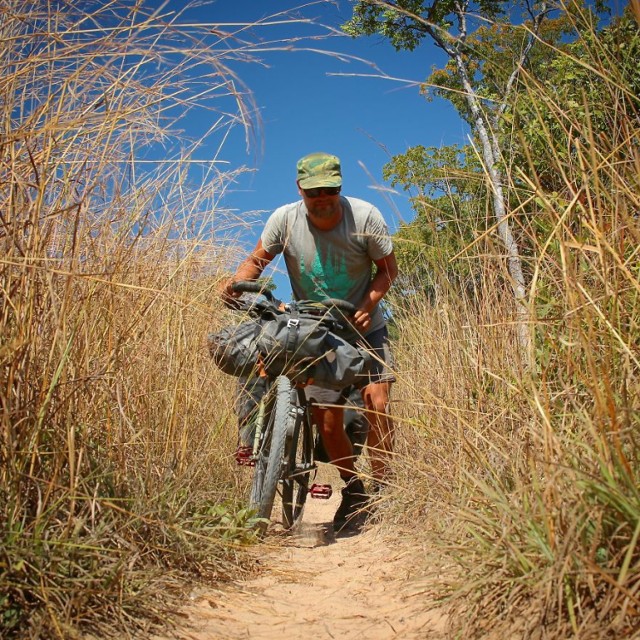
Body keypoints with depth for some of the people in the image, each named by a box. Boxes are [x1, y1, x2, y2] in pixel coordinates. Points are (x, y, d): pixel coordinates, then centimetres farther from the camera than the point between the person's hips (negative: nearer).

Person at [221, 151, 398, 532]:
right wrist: (237, 281, -22)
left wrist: (368, 305, -21)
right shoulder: (285, 220, -12)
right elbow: (257, 260, 0)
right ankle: (354, 490, 21)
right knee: (327, 422, -2)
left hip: (364, 328, -1)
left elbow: (388, 268, -6)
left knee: (377, 402, -19)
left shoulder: (365, 216, -15)